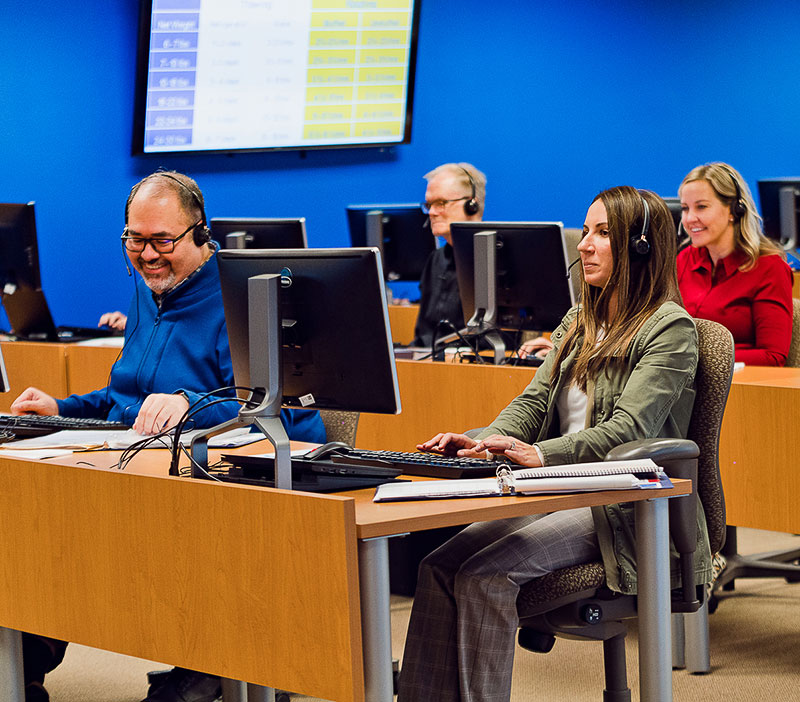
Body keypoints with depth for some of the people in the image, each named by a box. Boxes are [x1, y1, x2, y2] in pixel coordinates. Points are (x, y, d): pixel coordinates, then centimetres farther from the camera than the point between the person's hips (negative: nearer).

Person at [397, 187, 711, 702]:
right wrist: (482, 442, -8)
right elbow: (534, 402, 13)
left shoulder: (669, 328, -6)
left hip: (623, 510, -7)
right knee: (440, 565, -16)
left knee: (486, 574, -27)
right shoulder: (579, 323, 19)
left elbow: (628, 428, -18)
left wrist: (541, 454, -32)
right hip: (557, 494, 7)